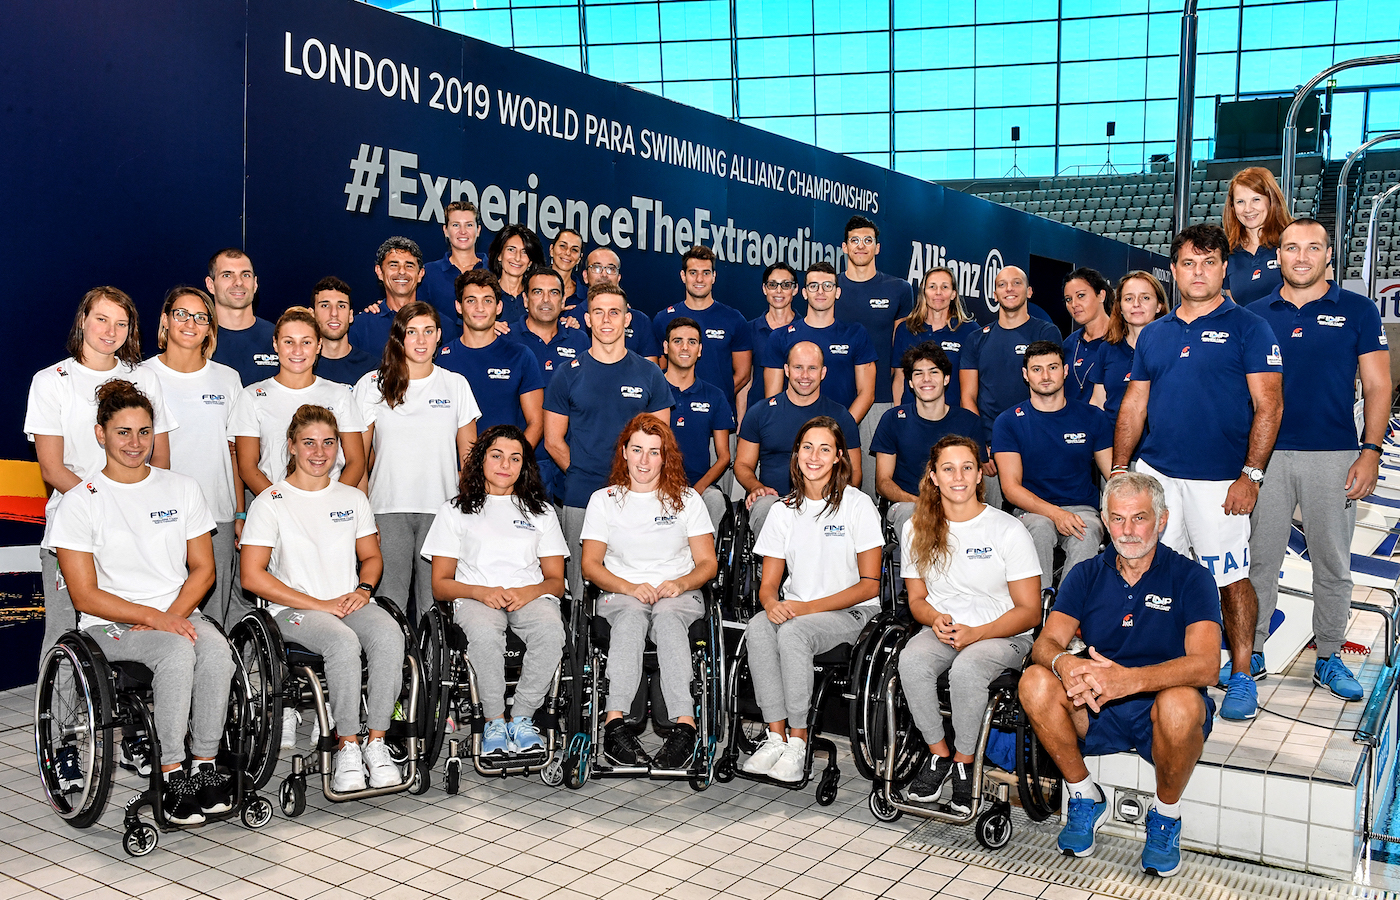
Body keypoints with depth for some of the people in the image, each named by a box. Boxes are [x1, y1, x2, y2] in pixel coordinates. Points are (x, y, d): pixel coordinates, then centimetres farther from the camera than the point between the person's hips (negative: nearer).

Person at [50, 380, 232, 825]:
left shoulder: (183, 489, 10)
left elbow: (203, 569, 9)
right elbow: (85, 596, -5)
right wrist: (152, 618, -18)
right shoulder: (80, 504, 0)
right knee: (178, 652, -34)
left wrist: (173, 615, -9)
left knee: (216, 650, -31)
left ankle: (206, 764, -20)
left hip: (179, 615, 3)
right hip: (110, 625, -3)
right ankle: (172, 773, -24)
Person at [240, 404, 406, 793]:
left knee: (389, 635, -30)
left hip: (350, 604, 4)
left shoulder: (353, 499, 15)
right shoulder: (271, 503, 1)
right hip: (293, 610, -4)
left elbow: (372, 557, 23)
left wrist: (363, 590, -2)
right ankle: (348, 747, -22)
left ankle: (376, 742, -23)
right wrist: (320, 604, -12)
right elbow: (252, 575, -5)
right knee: (344, 643, -36)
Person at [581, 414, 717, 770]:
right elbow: (590, 565, 6)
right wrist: (631, 588, -12)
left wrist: (679, 584, -13)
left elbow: (707, 563, 9)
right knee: (633, 614, -37)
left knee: (666, 615, -37)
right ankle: (614, 722, -50)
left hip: (679, 596, 0)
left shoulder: (687, 499, 12)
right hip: (620, 595, 0)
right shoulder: (604, 500, 12)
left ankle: (685, 724, -51)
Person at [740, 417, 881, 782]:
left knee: (793, 632, -33)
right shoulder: (785, 510, 10)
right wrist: (772, 604, -16)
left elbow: (869, 585, -6)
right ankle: (776, 736, -24)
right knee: (758, 628, -28)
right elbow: (768, 584, 10)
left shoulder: (857, 505, -3)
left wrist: (809, 607, -16)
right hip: (794, 609, 4)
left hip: (850, 613, -4)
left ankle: (798, 741, -22)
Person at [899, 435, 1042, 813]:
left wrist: (975, 633, -19)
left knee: (966, 668, -35)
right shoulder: (916, 530, 5)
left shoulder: (1008, 530, -6)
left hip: (1003, 636, -3)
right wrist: (936, 619, -12)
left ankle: (964, 762, -10)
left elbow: (1029, 611, -5)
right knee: (911, 661, -30)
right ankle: (939, 753, -9)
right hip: (940, 631, 3)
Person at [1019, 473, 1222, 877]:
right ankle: (1085, 798, -1)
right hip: (1096, 712, 3)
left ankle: (1166, 815, -5)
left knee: (1181, 703, -37)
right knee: (1035, 682, -25)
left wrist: (1130, 679, -39)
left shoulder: (1190, 578, -7)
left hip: (1158, 715, -2)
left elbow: (1204, 665, -22)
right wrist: (1064, 663, -34)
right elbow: (1045, 643, -7)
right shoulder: (1087, 575, 4)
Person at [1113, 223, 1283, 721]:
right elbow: (1133, 405, 16)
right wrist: (1119, 467, 8)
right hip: (1154, 473, 4)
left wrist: (1251, 475, -13)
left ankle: (1242, 676, 15)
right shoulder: (1153, 335, 13)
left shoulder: (1247, 327, -1)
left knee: (1231, 578, 2)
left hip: (1219, 480, -4)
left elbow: (1269, 406, -6)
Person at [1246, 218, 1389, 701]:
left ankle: (1329, 657, 21)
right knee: (1260, 558, 6)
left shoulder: (1358, 311, 4)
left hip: (1334, 456, -1)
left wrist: (1370, 451, -7)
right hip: (1265, 454, 1)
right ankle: (1251, 651, 17)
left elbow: (1377, 386, 2)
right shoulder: (1256, 315, 7)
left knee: (1332, 564, 8)